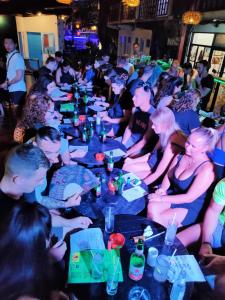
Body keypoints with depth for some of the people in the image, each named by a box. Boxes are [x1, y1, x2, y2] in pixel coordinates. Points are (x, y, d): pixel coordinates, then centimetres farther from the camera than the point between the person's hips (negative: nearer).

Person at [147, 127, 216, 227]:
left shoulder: (206, 169, -22)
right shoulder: (180, 156, -3)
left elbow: (189, 198, -21)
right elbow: (168, 176, 11)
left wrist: (162, 198, -21)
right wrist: (162, 189, -9)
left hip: (190, 208, -5)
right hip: (174, 196, 5)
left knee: (155, 220, -23)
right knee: (151, 207, -24)